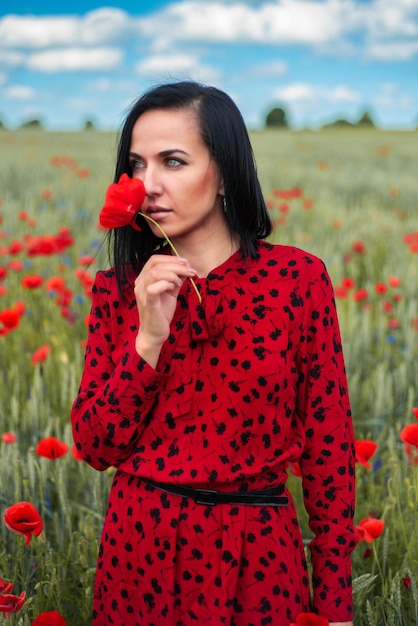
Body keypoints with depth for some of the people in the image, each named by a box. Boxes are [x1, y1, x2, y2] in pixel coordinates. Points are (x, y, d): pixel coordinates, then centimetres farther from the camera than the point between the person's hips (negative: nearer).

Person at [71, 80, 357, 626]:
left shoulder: (298, 277, -7)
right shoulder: (118, 290, 0)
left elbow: (329, 443, -4)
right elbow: (95, 448, -3)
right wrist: (149, 338, -17)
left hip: (258, 555, -2)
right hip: (139, 545, 2)